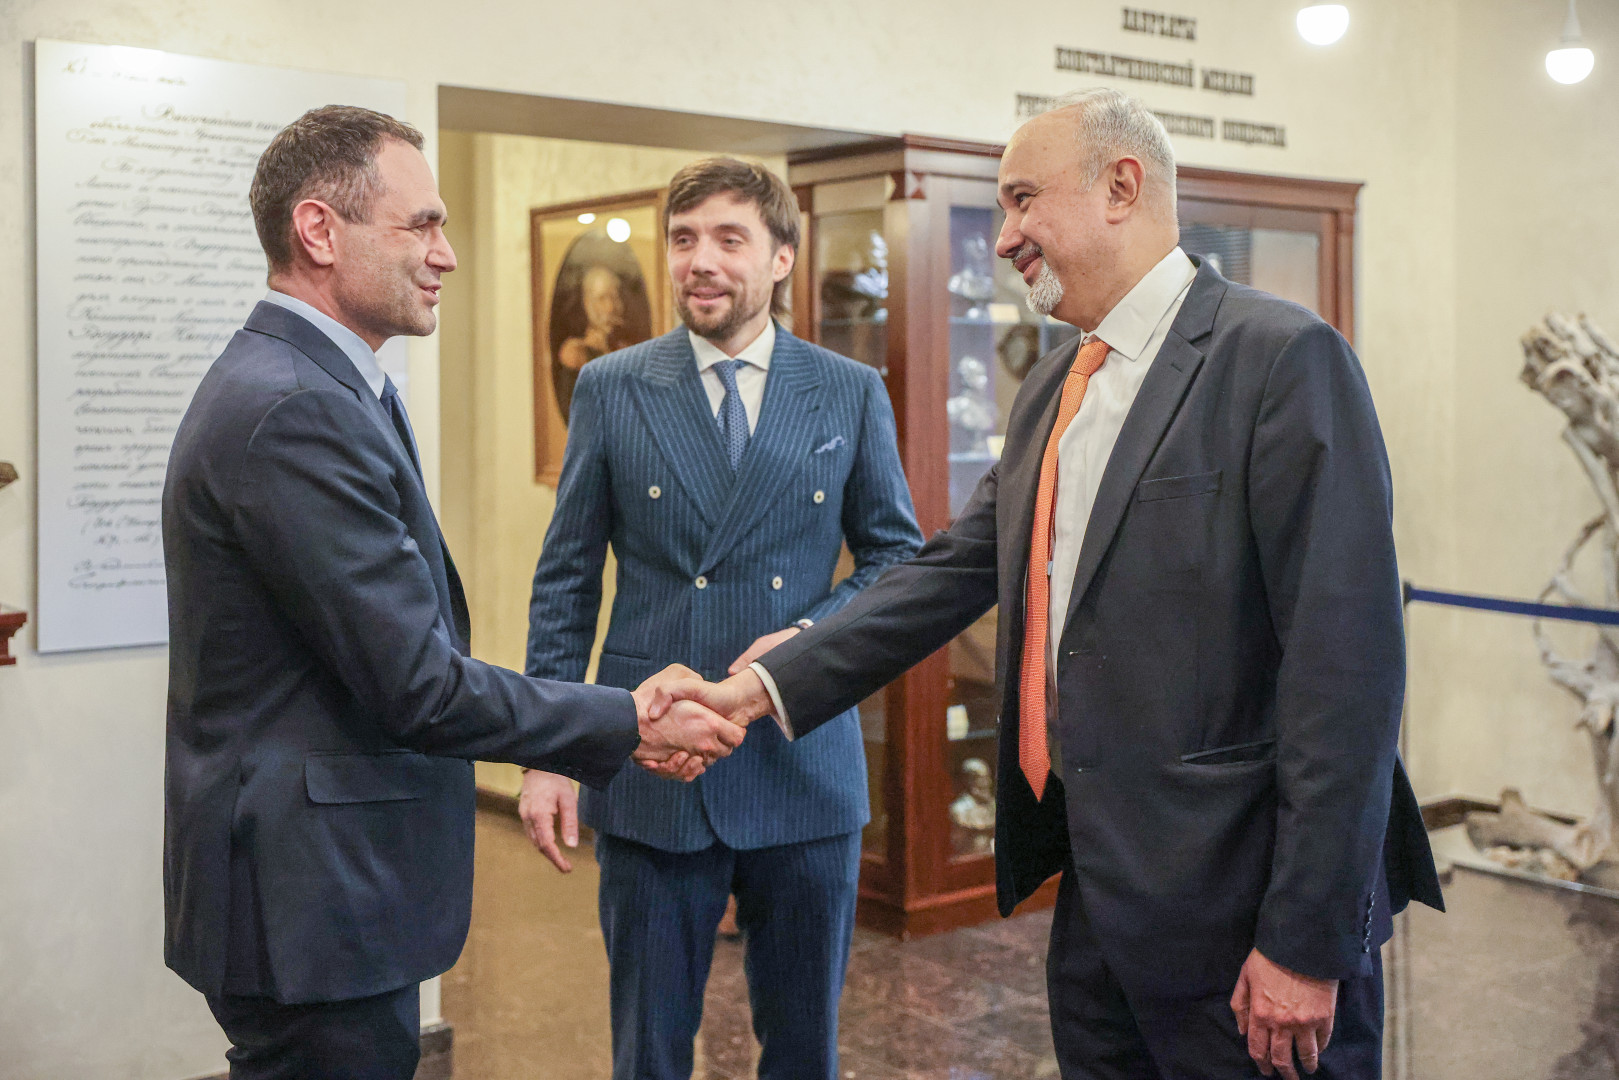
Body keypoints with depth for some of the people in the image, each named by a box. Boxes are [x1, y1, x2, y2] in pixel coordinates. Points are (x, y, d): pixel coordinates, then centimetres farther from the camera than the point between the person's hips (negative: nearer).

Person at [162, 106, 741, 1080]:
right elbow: (419, 686, -23)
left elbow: (405, 648, 11)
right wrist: (630, 726, -12)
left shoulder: (308, 386, 11)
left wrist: (615, 721, 8)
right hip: (311, 908, -10)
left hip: (331, 889, 10)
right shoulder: (293, 412, -22)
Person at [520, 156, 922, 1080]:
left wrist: (812, 638, -12)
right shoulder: (612, 390, 2)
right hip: (652, 771, 0)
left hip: (805, 764, 1)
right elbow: (566, 582, 4)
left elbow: (900, 555, 7)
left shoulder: (852, 394, 3)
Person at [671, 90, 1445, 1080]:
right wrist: (764, 689, -1)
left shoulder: (1284, 358, -14)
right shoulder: (1050, 391, 12)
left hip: (1236, 906, -7)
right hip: (1097, 888, 8)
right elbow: (954, 573, 10)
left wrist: (1305, 942, -19)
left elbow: (1346, 661, -18)